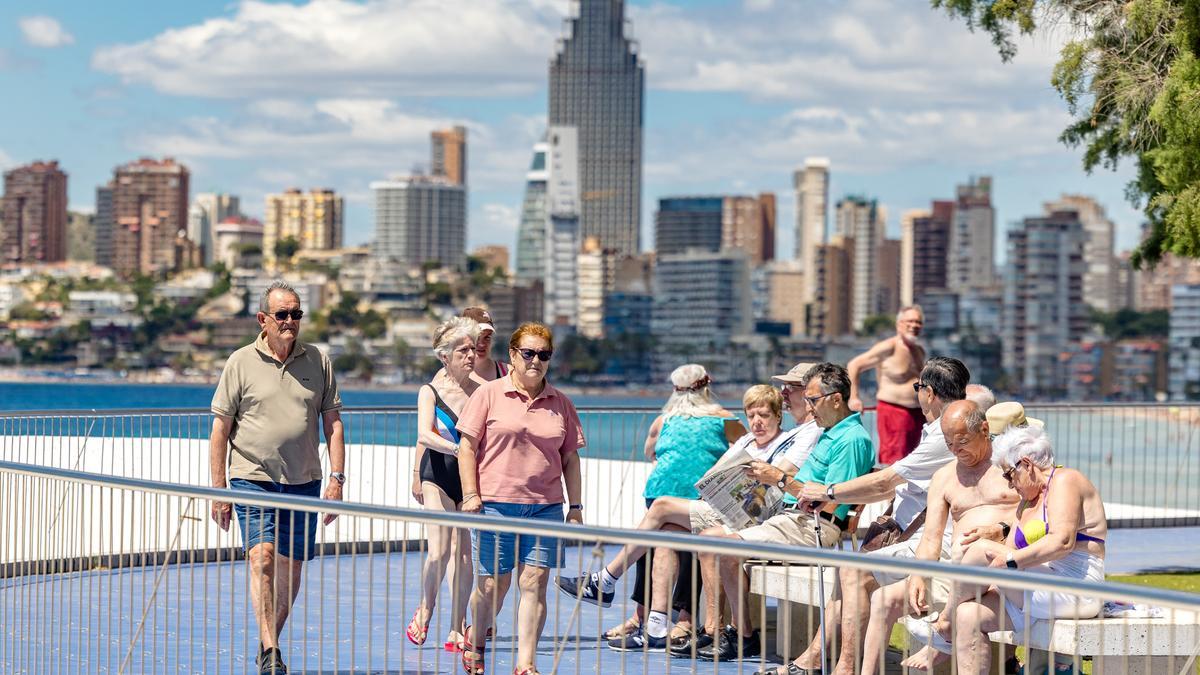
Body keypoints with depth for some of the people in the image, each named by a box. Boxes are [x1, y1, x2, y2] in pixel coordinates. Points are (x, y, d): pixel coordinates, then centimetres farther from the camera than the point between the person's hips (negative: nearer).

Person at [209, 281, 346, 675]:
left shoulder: (318, 361, 6)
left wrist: (336, 479, 1)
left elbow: (332, 421, 9)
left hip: (303, 481, 3)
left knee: (291, 568, 7)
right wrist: (219, 489, -3)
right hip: (252, 479, -3)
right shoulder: (241, 363, -1)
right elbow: (220, 428, 1)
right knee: (262, 556, -18)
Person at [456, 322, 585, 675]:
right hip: (495, 503, -2)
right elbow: (467, 446, 0)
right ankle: (474, 640, 30)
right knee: (494, 582, 2)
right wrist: (471, 495, -7)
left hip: (545, 507, 2)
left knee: (535, 582, -4)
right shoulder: (489, 394, 2)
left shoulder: (560, 403, 11)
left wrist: (575, 506, 11)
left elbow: (570, 457, 15)